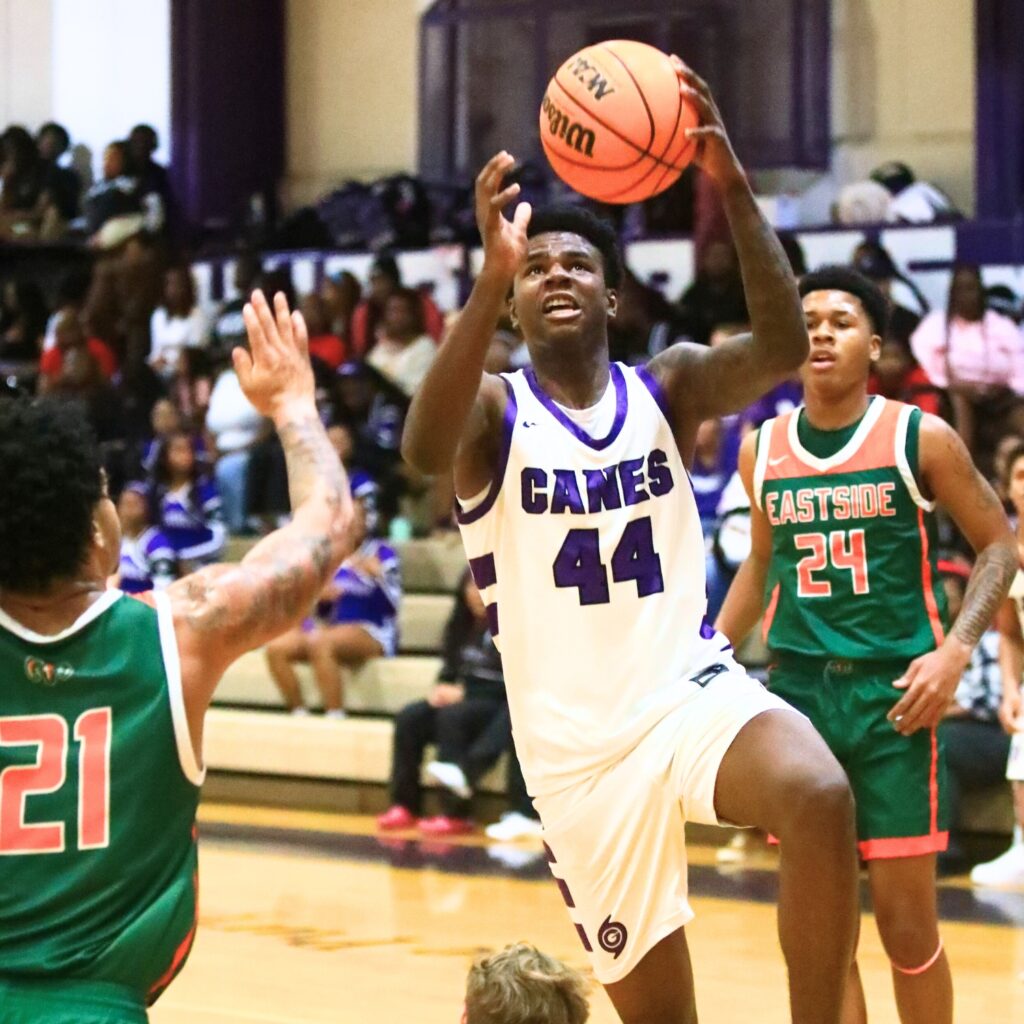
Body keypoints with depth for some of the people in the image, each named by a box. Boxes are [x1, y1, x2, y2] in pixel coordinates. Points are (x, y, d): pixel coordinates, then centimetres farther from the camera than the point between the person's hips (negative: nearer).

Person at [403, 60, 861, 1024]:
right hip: (578, 743, 0)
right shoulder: (494, 412, -5)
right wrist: (491, 277, -43)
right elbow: (423, 447, -30)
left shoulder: (668, 385, 2)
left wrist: (733, 188, -32)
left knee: (821, 798, -33)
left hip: (693, 689, 1)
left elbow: (783, 348, -18)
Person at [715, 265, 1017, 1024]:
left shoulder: (920, 440, -5)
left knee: (906, 918, -3)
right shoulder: (762, 452, 7)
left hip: (893, 691, -3)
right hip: (798, 690, 4)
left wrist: (956, 651, -12)